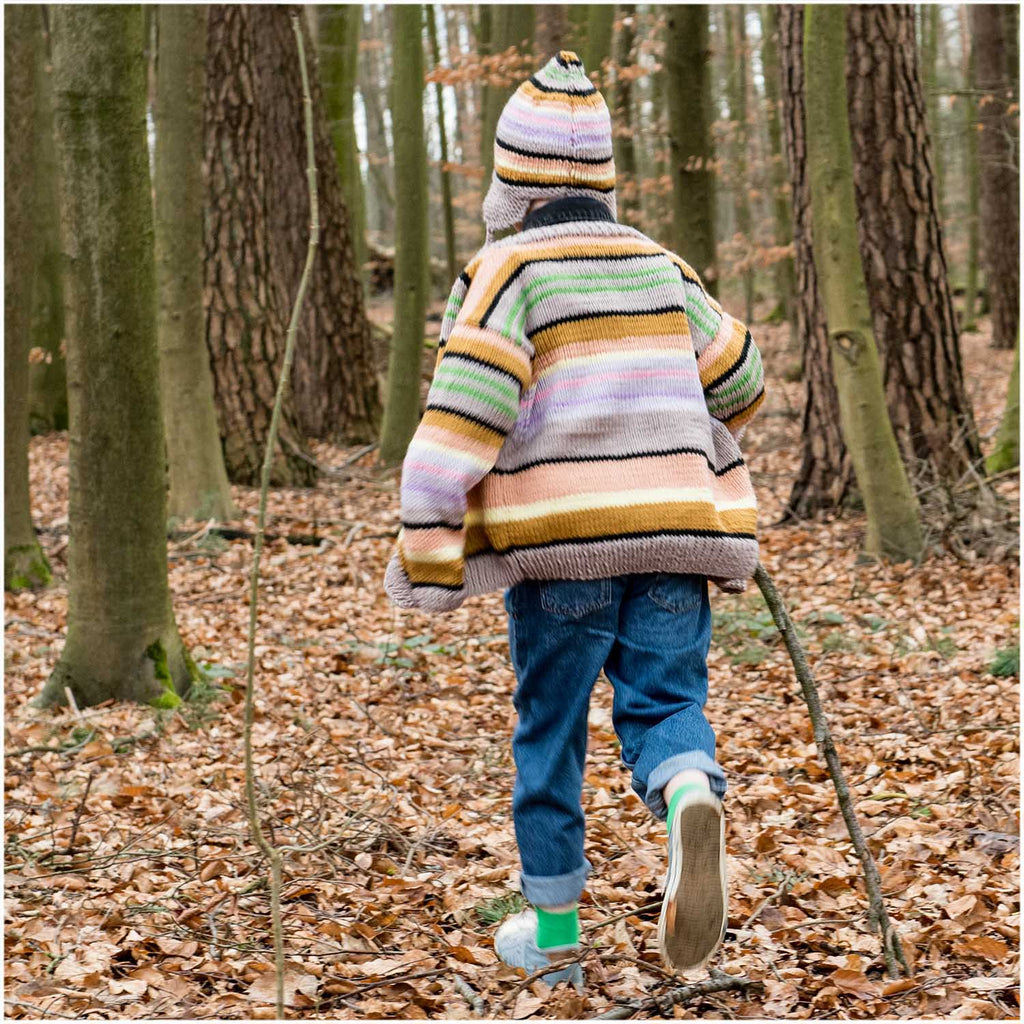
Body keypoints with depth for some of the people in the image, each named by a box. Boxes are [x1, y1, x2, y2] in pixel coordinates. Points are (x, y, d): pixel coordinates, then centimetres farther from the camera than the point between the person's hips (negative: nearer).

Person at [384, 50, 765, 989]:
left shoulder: (508, 270, -1)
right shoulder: (660, 265, 14)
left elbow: (466, 407, -14)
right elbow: (739, 383, 22)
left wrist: (427, 554, -15)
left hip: (560, 538, -3)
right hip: (671, 529, 3)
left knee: (550, 732, 10)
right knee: (664, 703, 5)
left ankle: (554, 930, 19)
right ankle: (692, 801, -30)